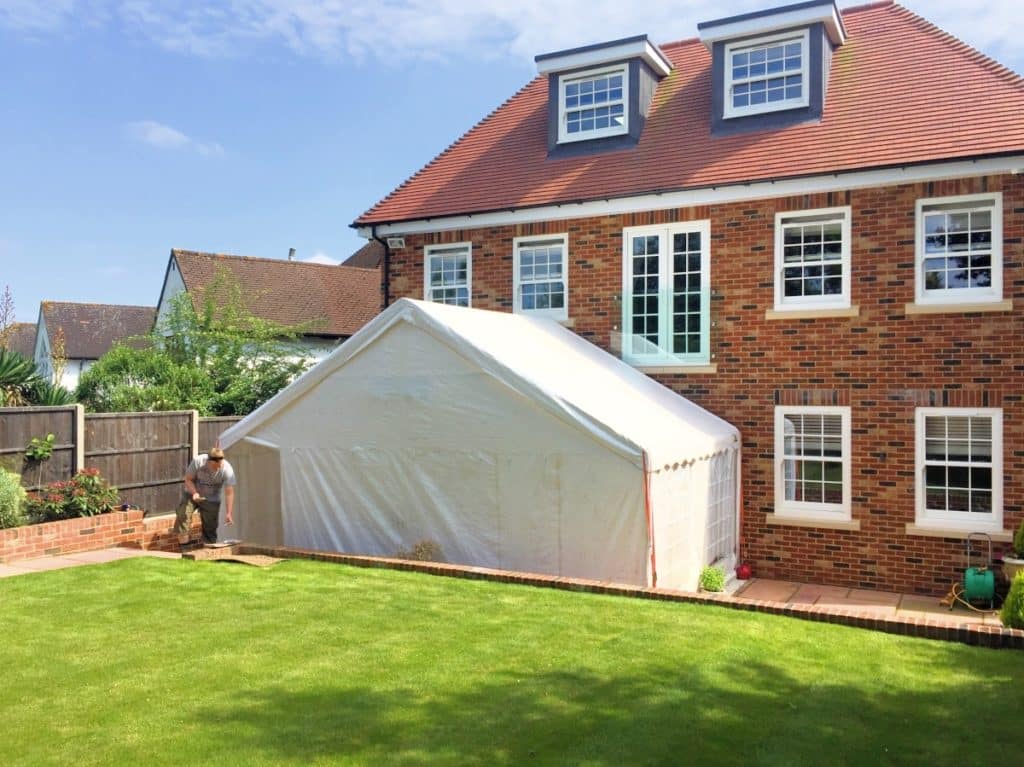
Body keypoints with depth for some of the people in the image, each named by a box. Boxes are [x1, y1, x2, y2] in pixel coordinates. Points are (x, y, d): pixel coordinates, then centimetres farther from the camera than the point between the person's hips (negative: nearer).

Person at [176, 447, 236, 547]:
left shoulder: (227, 470, -24)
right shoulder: (197, 461, -24)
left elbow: (229, 493, -23)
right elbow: (188, 479, -13)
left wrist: (228, 513, -29)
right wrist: (194, 493, -31)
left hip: (211, 500, 0)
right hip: (192, 494, 0)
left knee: (210, 528, -2)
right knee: (182, 516, -21)